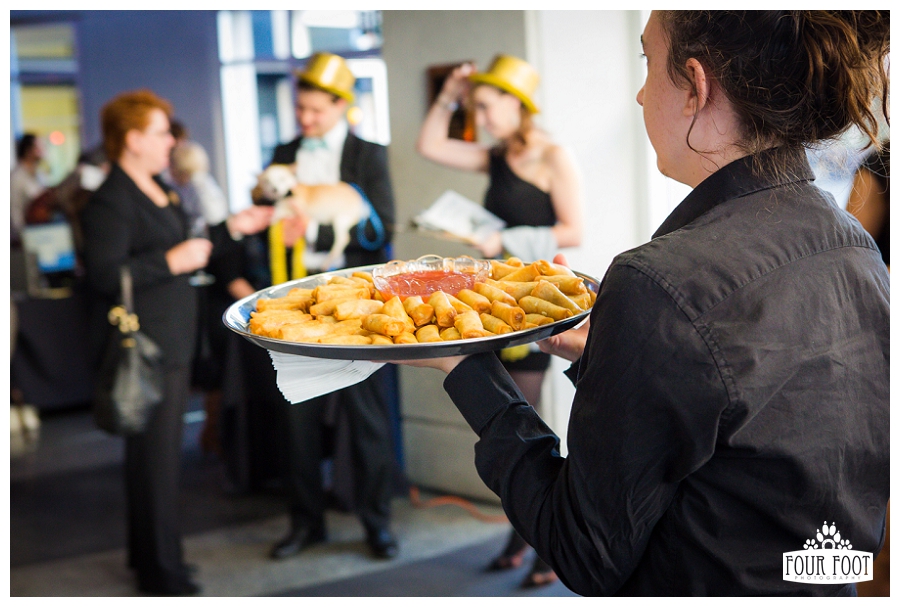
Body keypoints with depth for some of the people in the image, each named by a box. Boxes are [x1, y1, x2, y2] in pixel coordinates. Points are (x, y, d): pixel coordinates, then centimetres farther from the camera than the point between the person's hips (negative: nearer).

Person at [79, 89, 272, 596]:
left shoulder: (159, 188, 16)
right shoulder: (111, 201, -14)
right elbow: (104, 276, -21)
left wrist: (232, 230, 15)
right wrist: (171, 262, -24)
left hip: (174, 339, 10)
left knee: (159, 452, 17)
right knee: (156, 454, -3)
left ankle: (150, 554, 31)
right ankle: (163, 573, 8)